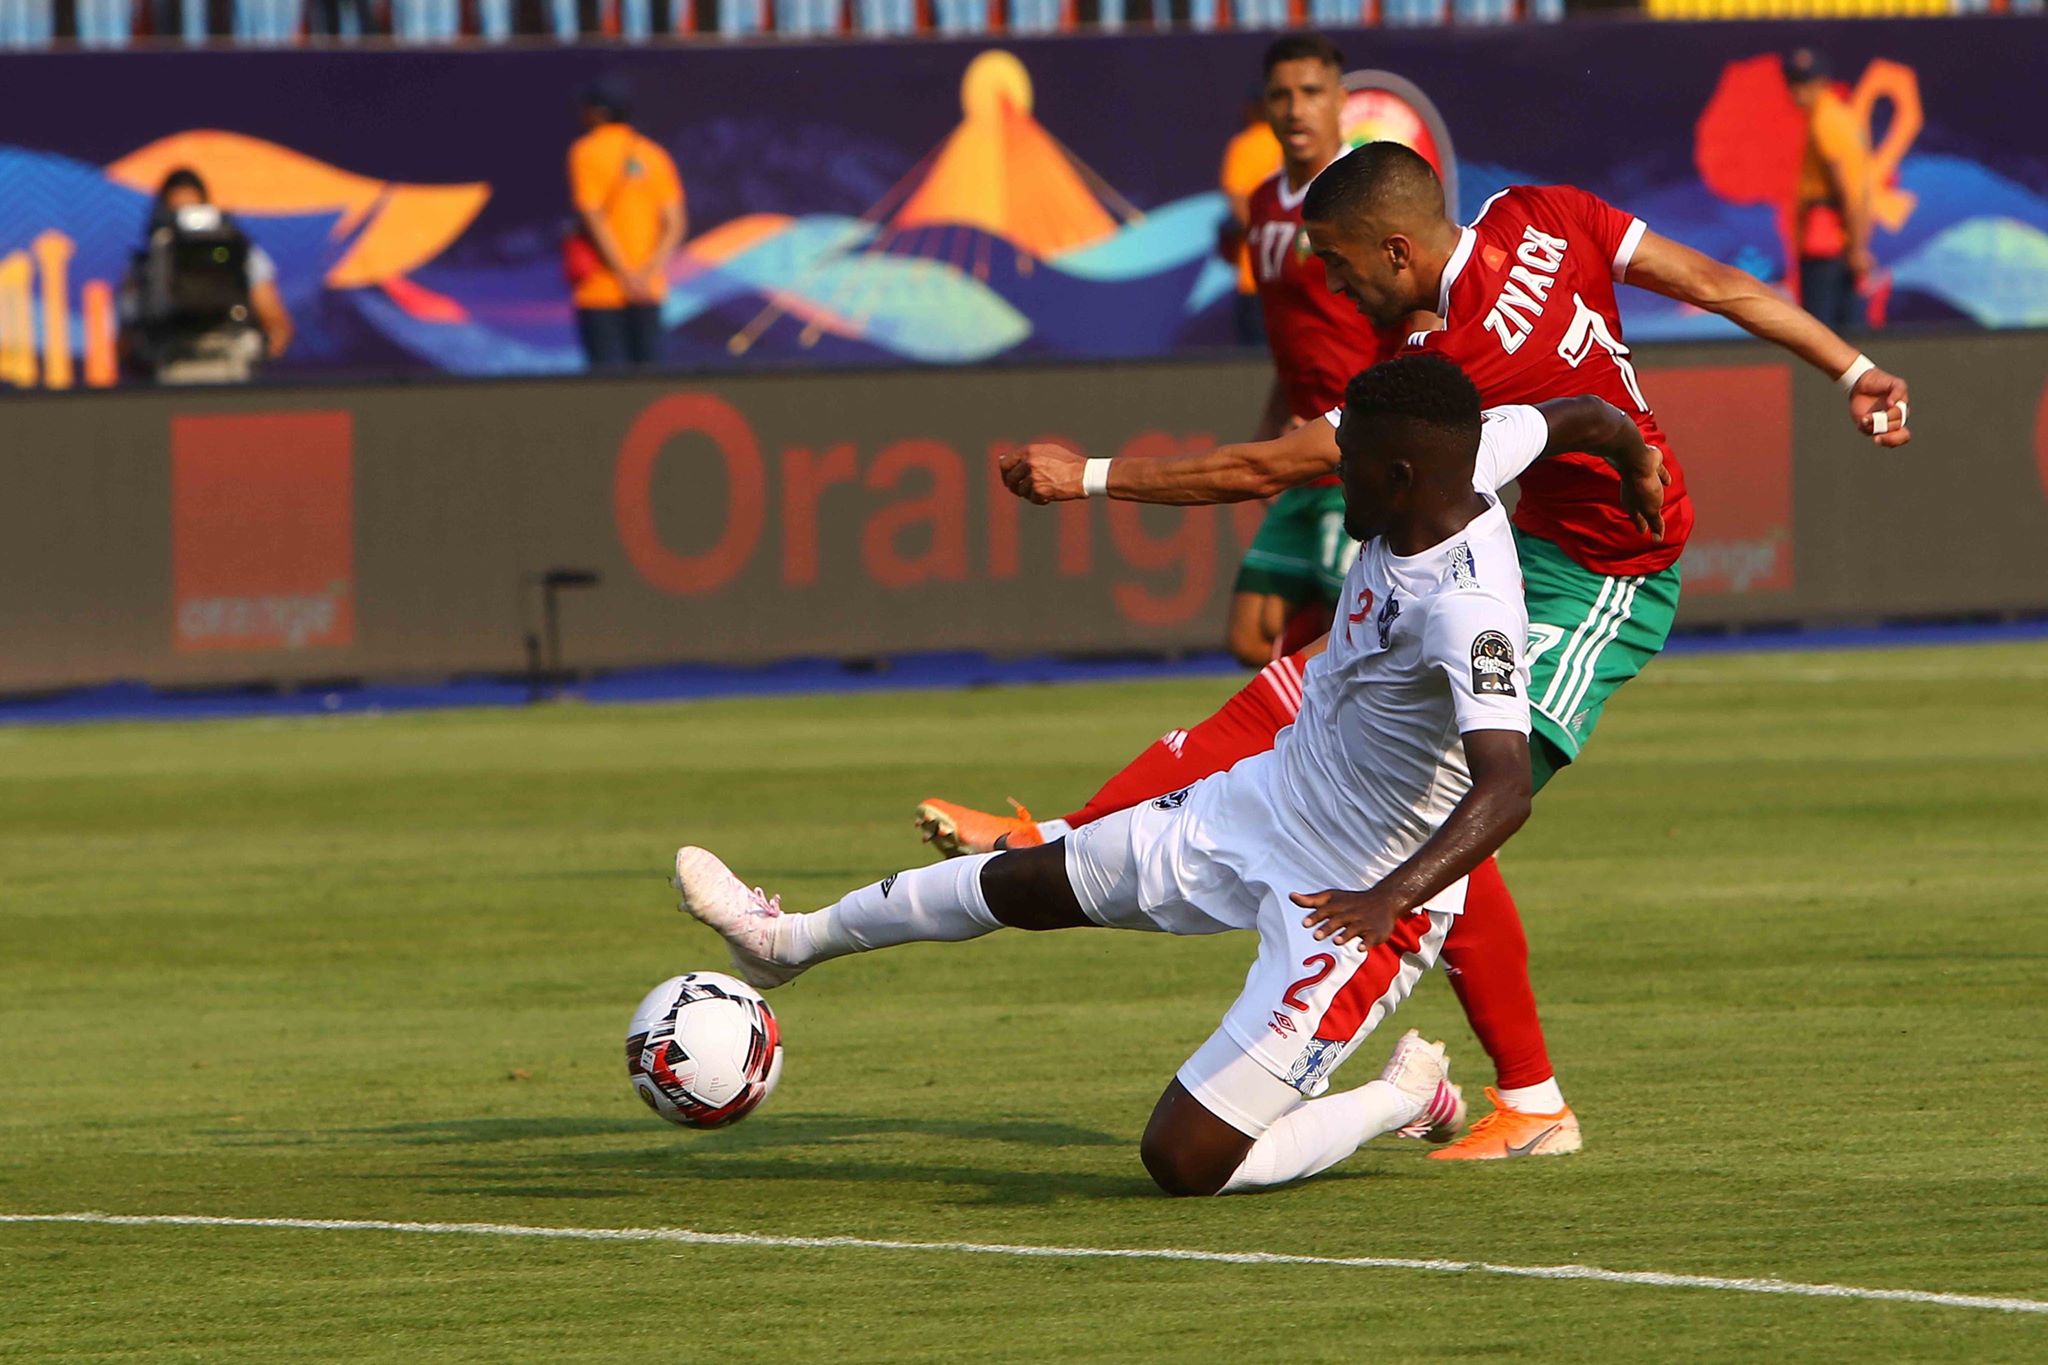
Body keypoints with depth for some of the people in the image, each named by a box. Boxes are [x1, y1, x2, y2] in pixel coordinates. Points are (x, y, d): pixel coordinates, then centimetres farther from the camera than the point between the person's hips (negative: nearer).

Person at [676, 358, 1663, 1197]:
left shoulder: (1466, 612, -35)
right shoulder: (1464, 463, -10)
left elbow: (1505, 790, -46)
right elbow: (1578, 416, 10)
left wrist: (1391, 896, -58)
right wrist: (1636, 459, 33)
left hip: (1347, 907, -9)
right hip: (1263, 804, 9)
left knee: (1184, 1164, -10)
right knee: (1032, 882, 21)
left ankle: (1404, 1098, 14)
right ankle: (795, 939, 45)